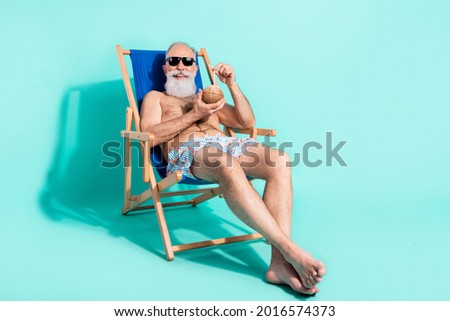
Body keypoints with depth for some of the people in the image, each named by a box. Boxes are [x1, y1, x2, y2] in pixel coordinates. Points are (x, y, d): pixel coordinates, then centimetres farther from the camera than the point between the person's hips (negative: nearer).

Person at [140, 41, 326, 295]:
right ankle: (291, 250, -44)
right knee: (229, 167, -41)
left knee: (280, 161, -28)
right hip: (188, 150, -4)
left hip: (226, 144, 5)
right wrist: (194, 115, -1)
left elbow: (247, 122, 26)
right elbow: (150, 136, 5)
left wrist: (232, 85, 14)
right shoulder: (156, 98, 26)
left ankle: (280, 263, -38)